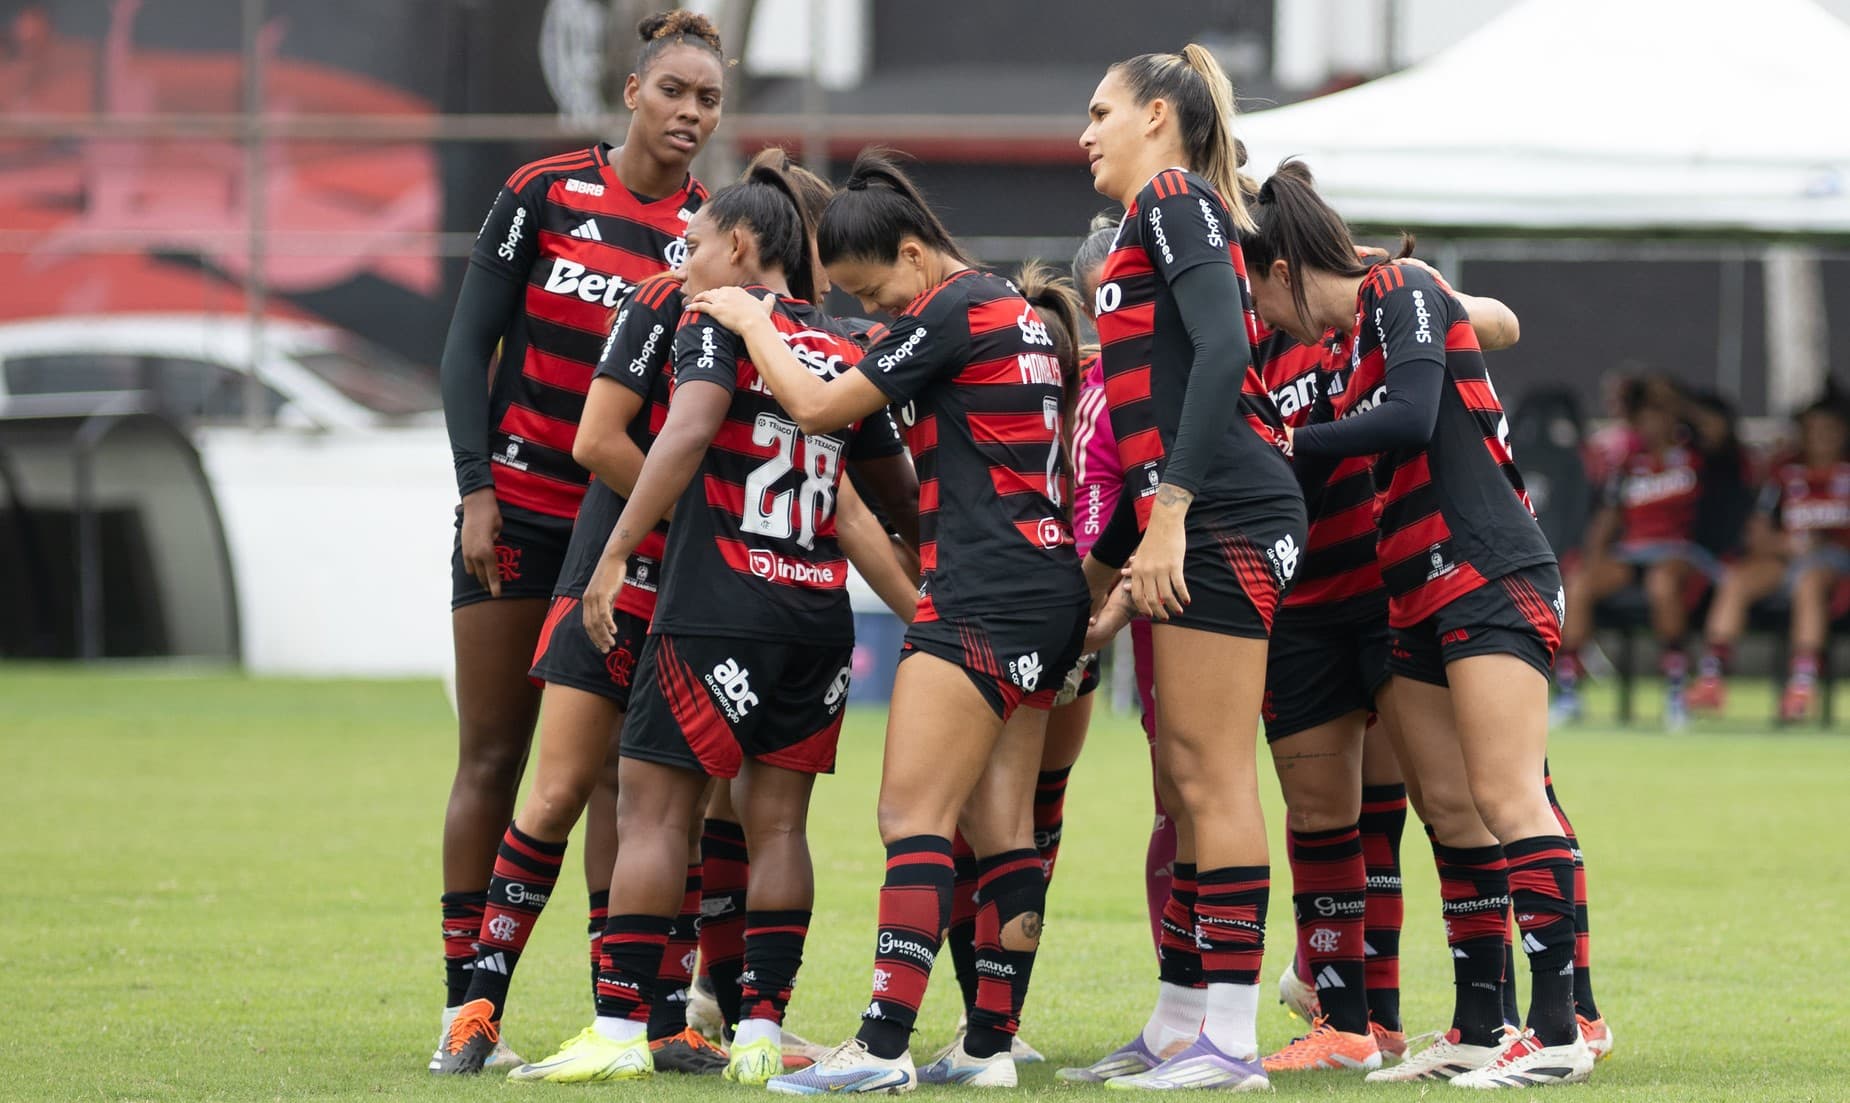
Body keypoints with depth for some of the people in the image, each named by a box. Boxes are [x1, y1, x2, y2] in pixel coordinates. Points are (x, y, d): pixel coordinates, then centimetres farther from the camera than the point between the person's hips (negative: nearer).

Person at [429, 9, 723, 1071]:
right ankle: (466, 1004, 4)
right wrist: (477, 487, -9)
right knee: (494, 755, 1)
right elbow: (471, 341, -3)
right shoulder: (544, 192, -4)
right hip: (518, 506, -2)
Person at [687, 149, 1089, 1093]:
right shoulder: (1017, 313, 18)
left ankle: (884, 1045, -18)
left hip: (981, 597, -10)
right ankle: (991, 1045, 7)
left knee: (912, 813, -12)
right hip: (1047, 597, 10)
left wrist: (748, 320, 6)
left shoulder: (948, 312, -10)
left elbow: (815, 407, -8)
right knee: (1001, 829, 8)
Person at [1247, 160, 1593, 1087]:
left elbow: (1411, 419, -19)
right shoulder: (1352, 342, 20)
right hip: (1420, 597, 10)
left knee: (1506, 800, -14)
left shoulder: (1403, 292, -6)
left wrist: (1291, 445, -10)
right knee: (1448, 810, 8)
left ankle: (1559, 1030, -16)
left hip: (1494, 578, -10)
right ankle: (1479, 1032, 12)